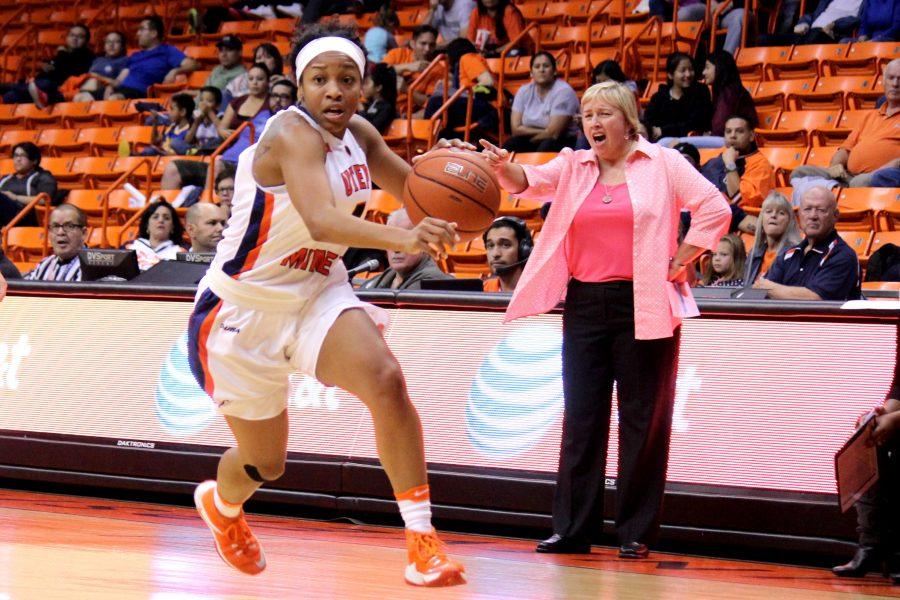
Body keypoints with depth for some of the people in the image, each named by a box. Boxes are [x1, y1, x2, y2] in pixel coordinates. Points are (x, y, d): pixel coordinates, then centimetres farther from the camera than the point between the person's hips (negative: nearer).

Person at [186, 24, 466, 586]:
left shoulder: (358, 134, -3)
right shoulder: (292, 134, -27)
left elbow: (411, 185, 14)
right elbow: (320, 220, -45)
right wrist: (402, 238, -61)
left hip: (318, 290, 6)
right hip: (245, 303, -5)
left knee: (386, 380, -23)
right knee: (264, 463, 9)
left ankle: (423, 542, -21)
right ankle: (220, 504, 47)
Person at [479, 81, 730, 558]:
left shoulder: (662, 164, 1)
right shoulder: (573, 166, 11)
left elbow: (715, 209, -3)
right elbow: (530, 182, -5)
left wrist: (678, 263, -7)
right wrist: (503, 169, -27)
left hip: (643, 306, -4)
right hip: (585, 304, 4)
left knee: (643, 420, 0)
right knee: (580, 417, 3)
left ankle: (637, 532, 6)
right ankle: (572, 528, 7)